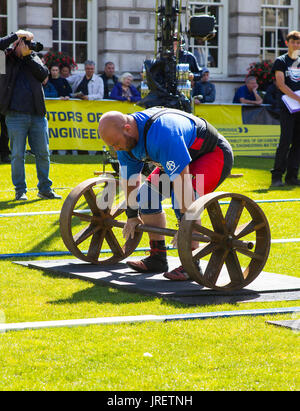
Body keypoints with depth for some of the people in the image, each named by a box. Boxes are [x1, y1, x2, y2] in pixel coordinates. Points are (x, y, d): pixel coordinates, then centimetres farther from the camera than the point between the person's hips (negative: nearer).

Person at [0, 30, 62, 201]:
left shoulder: (33, 58, 15)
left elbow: (44, 73, 1)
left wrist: (28, 56, -3)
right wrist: (16, 35, -9)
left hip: (37, 115, 4)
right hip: (16, 115, -4)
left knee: (43, 153, 7)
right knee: (18, 155, 0)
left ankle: (45, 189, 18)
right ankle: (20, 191, 10)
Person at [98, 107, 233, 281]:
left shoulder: (162, 135, -39)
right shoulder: (126, 138, -10)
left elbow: (182, 179, -40)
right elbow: (130, 178, 4)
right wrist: (132, 216, 10)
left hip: (215, 155, -9)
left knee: (183, 197, -30)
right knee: (147, 192, -1)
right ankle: (158, 259, 8)